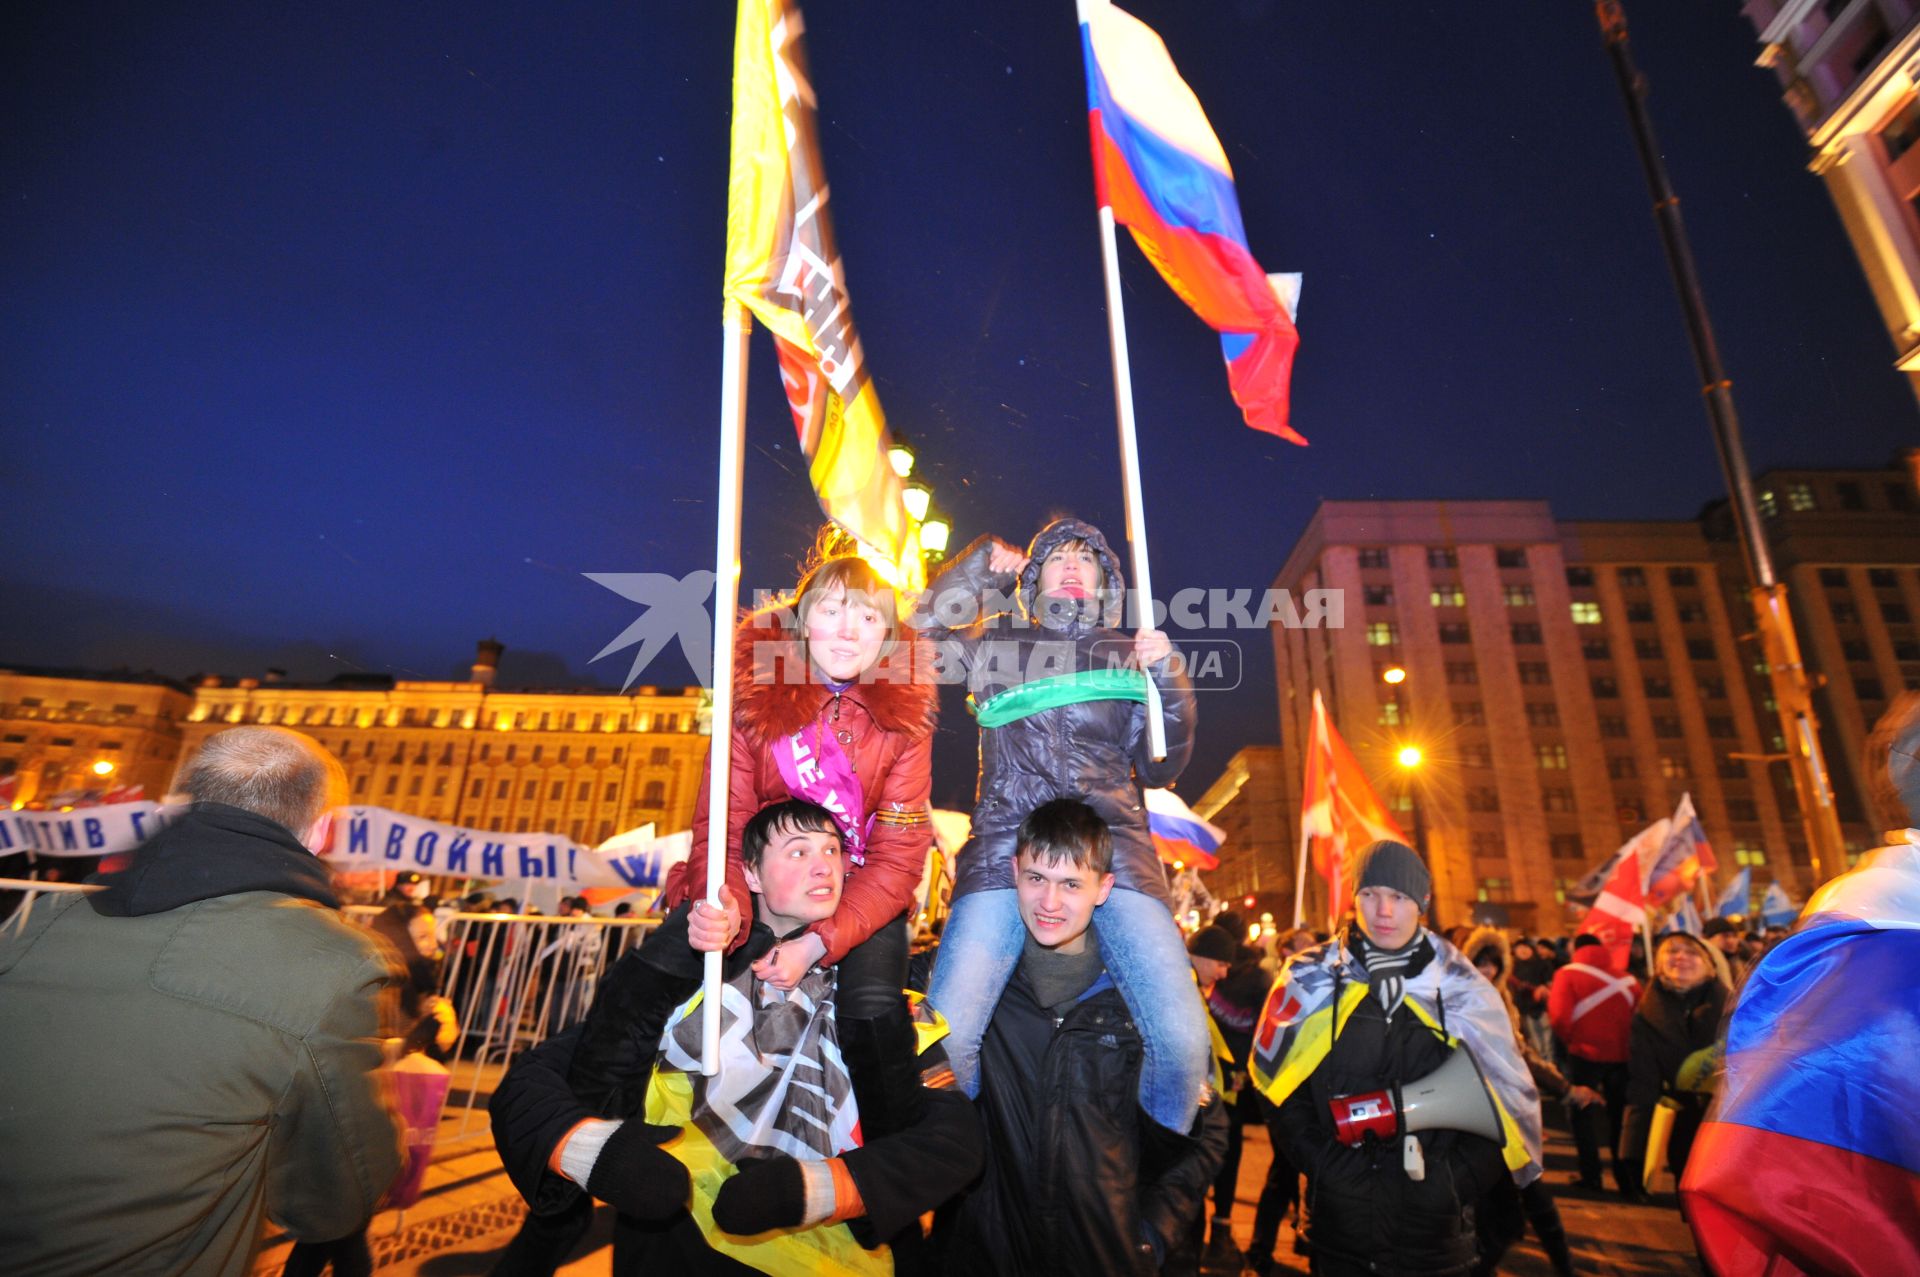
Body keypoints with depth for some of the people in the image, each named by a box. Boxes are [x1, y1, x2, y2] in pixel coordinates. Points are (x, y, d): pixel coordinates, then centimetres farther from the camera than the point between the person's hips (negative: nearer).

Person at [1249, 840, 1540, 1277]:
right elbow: (1280, 1090, -3)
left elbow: (1507, 1101, 2)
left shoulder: (1461, 989, -2)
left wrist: (1453, 1183, -6)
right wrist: (1337, 1174, -11)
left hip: (1436, 1229, 1)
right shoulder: (1314, 981, -6)